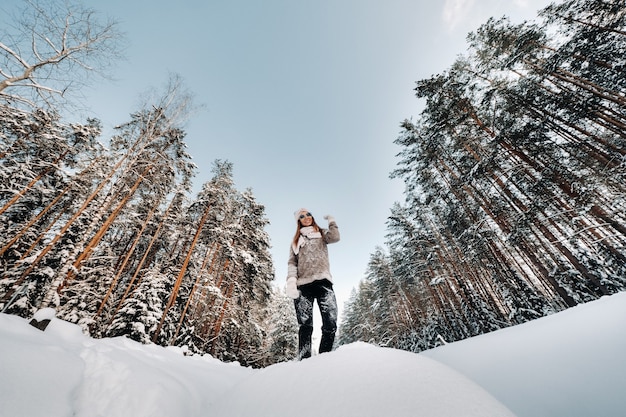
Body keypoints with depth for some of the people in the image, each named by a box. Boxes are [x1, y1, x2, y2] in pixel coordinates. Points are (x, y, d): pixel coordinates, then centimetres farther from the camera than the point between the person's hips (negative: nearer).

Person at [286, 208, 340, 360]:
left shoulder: (321, 234, 23)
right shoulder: (296, 241, 25)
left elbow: (335, 237, 0)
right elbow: (292, 262, 13)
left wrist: (332, 222, 14)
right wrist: (291, 280, -4)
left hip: (323, 281, 0)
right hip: (303, 285, 1)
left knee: (330, 324, -13)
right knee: (305, 326, -9)